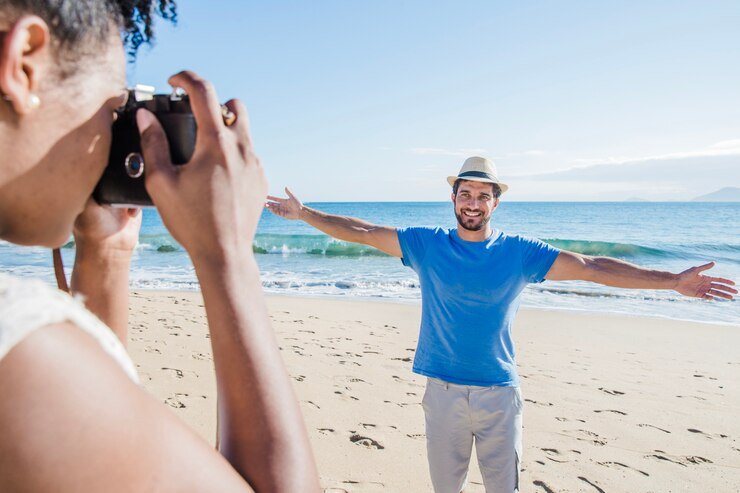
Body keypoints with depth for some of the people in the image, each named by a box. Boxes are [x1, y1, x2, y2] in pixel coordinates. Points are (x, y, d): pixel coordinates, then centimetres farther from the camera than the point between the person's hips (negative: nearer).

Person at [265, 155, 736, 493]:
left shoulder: (519, 252, -4)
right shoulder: (426, 245, -2)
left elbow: (591, 266, -8)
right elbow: (362, 231, 0)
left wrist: (673, 281, -12)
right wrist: (304, 213, -2)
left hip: (500, 392, 0)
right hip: (444, 391, 1)